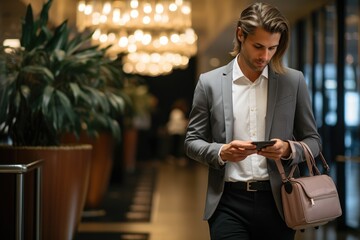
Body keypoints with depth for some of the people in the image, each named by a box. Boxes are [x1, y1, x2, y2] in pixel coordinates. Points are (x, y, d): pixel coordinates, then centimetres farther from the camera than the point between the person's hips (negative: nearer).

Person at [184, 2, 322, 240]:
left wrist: (289, 149, -13)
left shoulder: (294, 81, 4)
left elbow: (313, 140, 9)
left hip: (277, 202, 1)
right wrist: (221, 152, -15)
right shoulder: (210, 82, 2)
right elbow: (192, 142, 6)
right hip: (228, 203, -1)